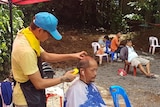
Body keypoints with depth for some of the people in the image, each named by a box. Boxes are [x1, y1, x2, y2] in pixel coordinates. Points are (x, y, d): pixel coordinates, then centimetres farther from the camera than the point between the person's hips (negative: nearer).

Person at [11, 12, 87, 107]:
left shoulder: (26, 35, -5)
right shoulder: (26, 50, -32)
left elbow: (46, 56, 8)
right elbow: (39, 84, -25)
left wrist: (72, 56, 1)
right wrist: (64, 78, -12)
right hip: (27, 99, -8)